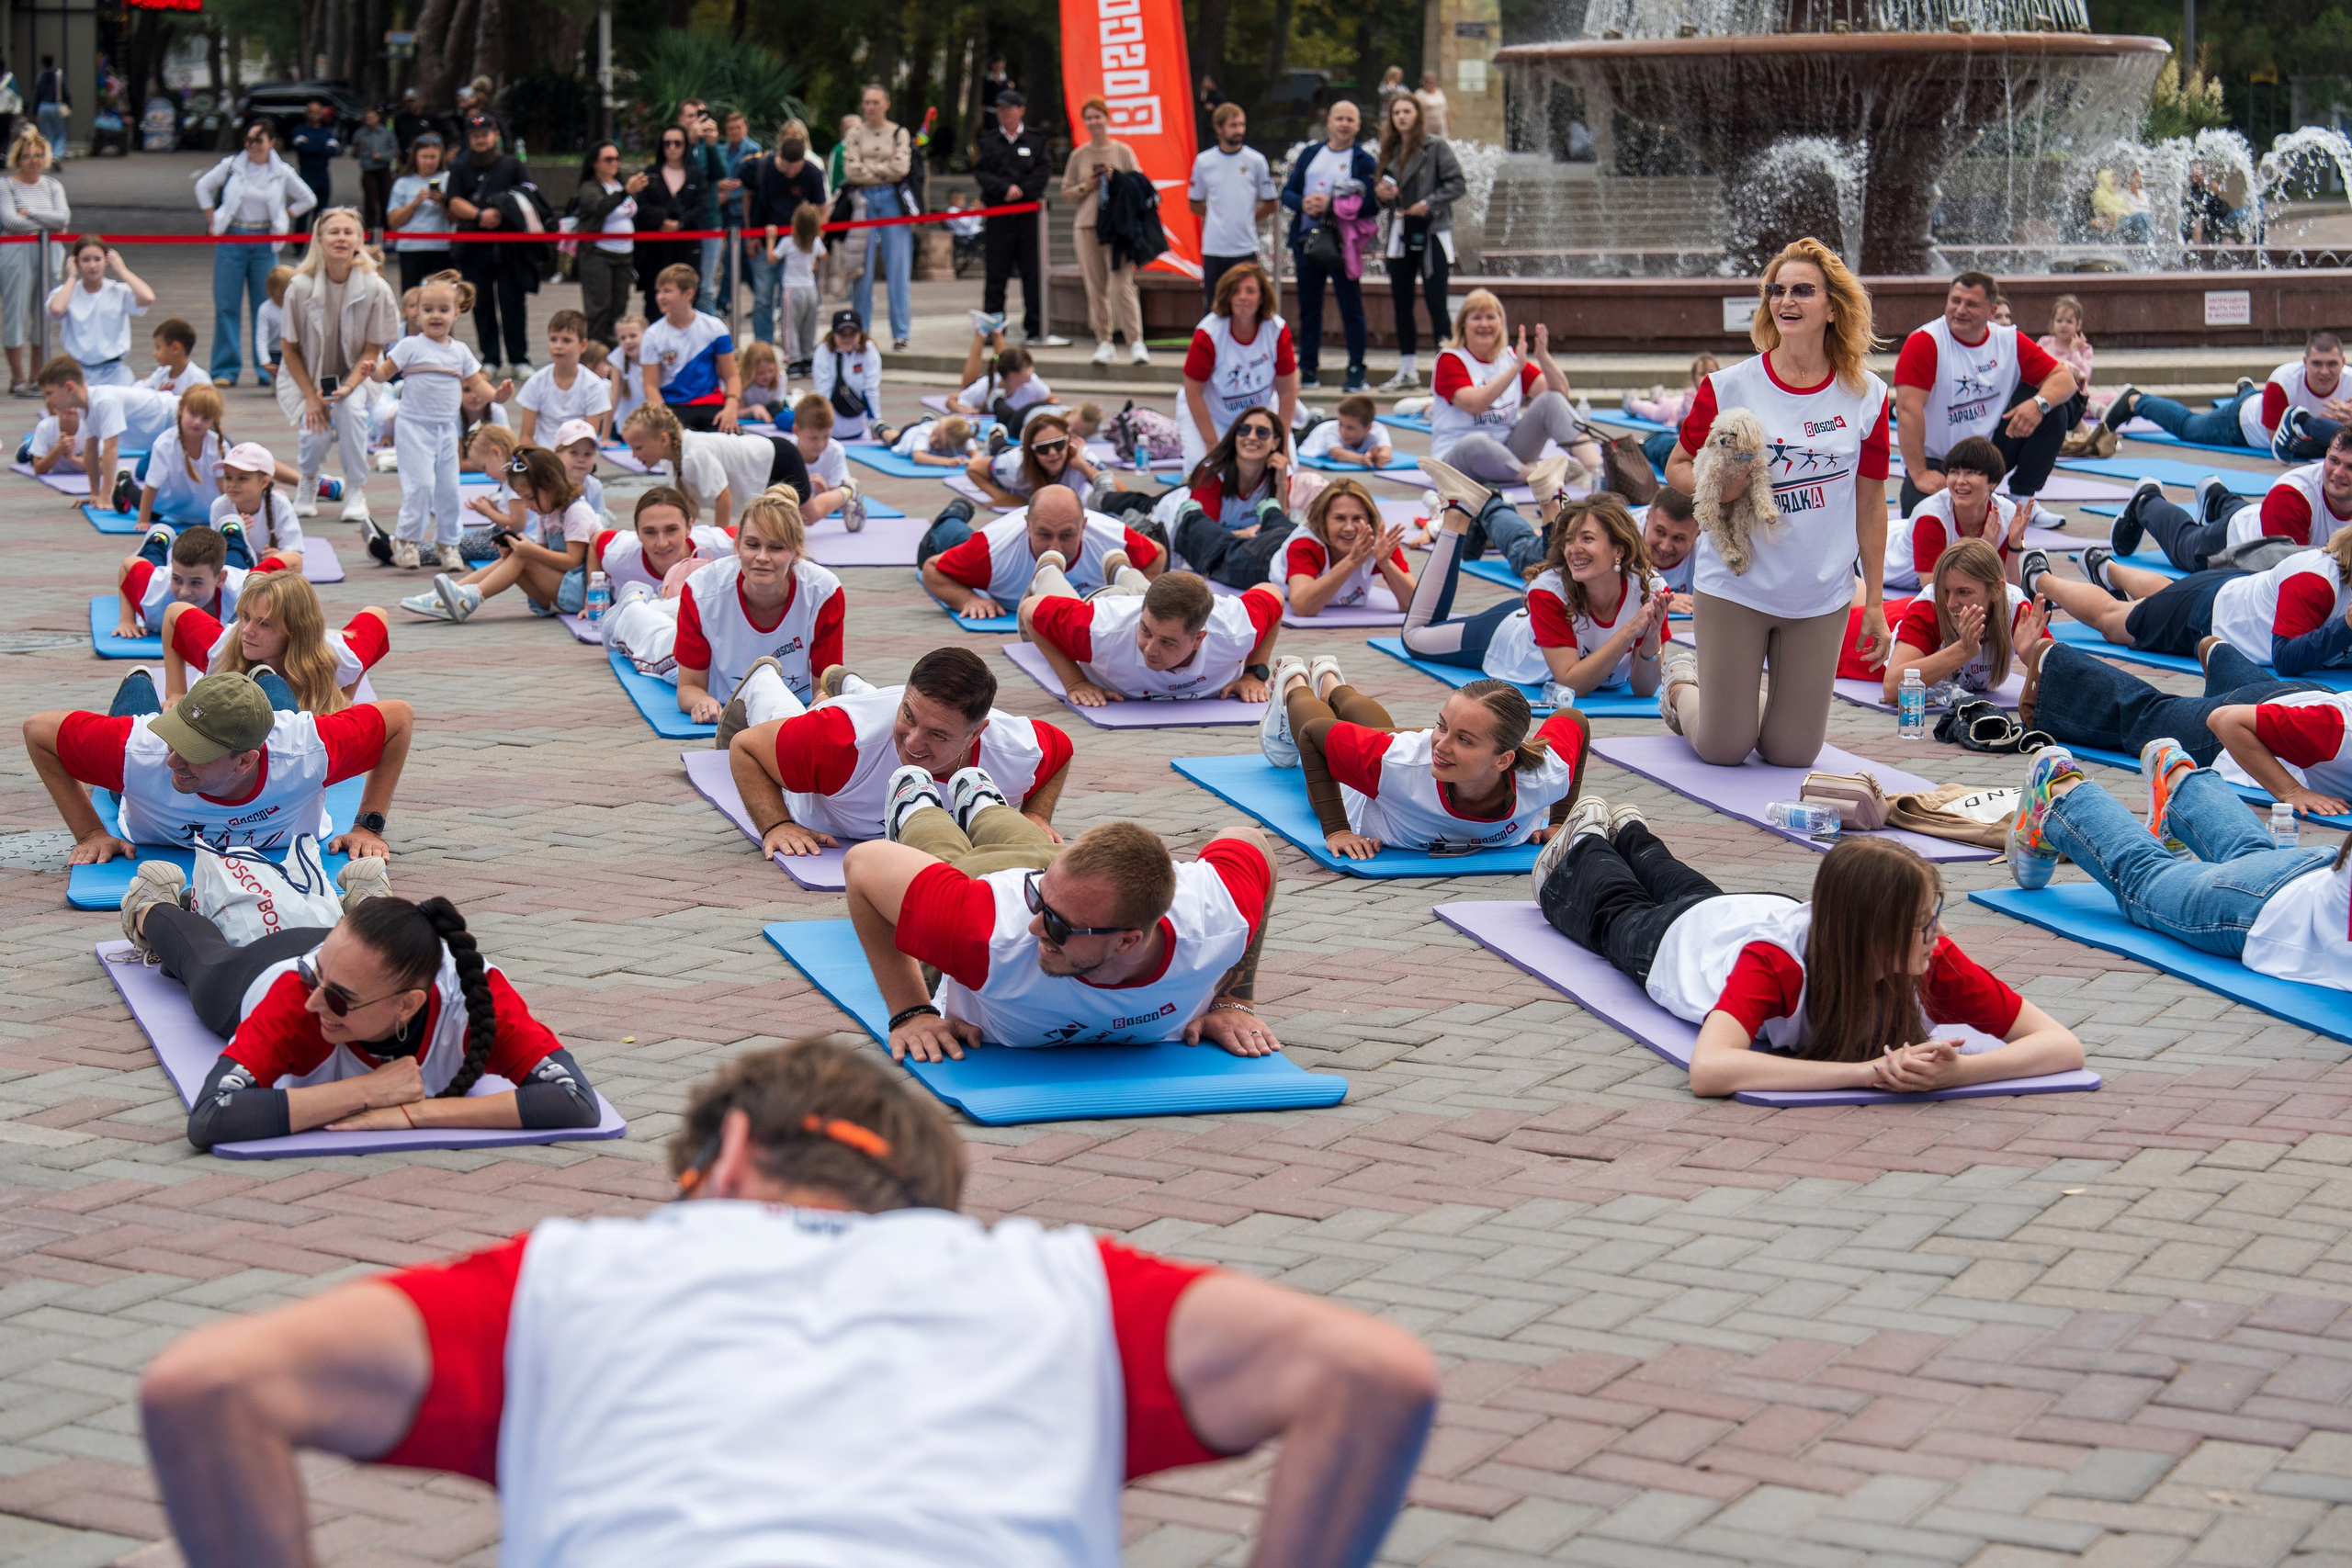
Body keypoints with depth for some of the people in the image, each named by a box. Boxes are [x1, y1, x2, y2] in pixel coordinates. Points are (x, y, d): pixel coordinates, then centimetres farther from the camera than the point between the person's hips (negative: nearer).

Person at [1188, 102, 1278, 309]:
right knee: (1214, 308, 5)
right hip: (1213, 248, 1)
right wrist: (1220, 218, 7)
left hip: (1246, 247, -1)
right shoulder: (1204, 161, 3)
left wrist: (1248, 220, 5)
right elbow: (1195, 204, 14)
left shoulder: (1256, 160, 1)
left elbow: (1272, 204, 8)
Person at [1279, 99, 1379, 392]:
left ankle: (1356, 371, 1)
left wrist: (1333, 205, -19)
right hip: (1307, 240, 4)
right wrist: (1303, 203, -11)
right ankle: (1307, 370, 15)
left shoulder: (1365, 162, 1)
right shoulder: (1309, 155, 14)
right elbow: (1287, 192, 11)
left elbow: (1372, 204, -10)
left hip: (1342, 244, -4)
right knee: (1308, 308, 9)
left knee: (1351, 309, -3)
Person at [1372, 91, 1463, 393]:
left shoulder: (1436, 147, -6)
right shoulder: (1391, 151, 13)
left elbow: (1458, 183, -11)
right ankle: (1407, 371, 17)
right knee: (1401, 303, 9)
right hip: (1400, 233, 7)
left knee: (1435, 303, -8)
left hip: (1431, 232, -7)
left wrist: (1429, 204, -17)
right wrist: (1381, 193, -2)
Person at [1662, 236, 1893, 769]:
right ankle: (1681, 682, 36)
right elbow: (1677, 467, 4)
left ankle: (1763, 692, 39)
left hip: (1821, 597, 2)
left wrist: (1875, 603, 8)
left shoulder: (1866, 395, 0)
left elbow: (1870, 502, 7)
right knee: (1723, 749, 4)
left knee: (1792, 752, 6)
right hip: (1735, 585, -2)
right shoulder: (1729, 387, -7)